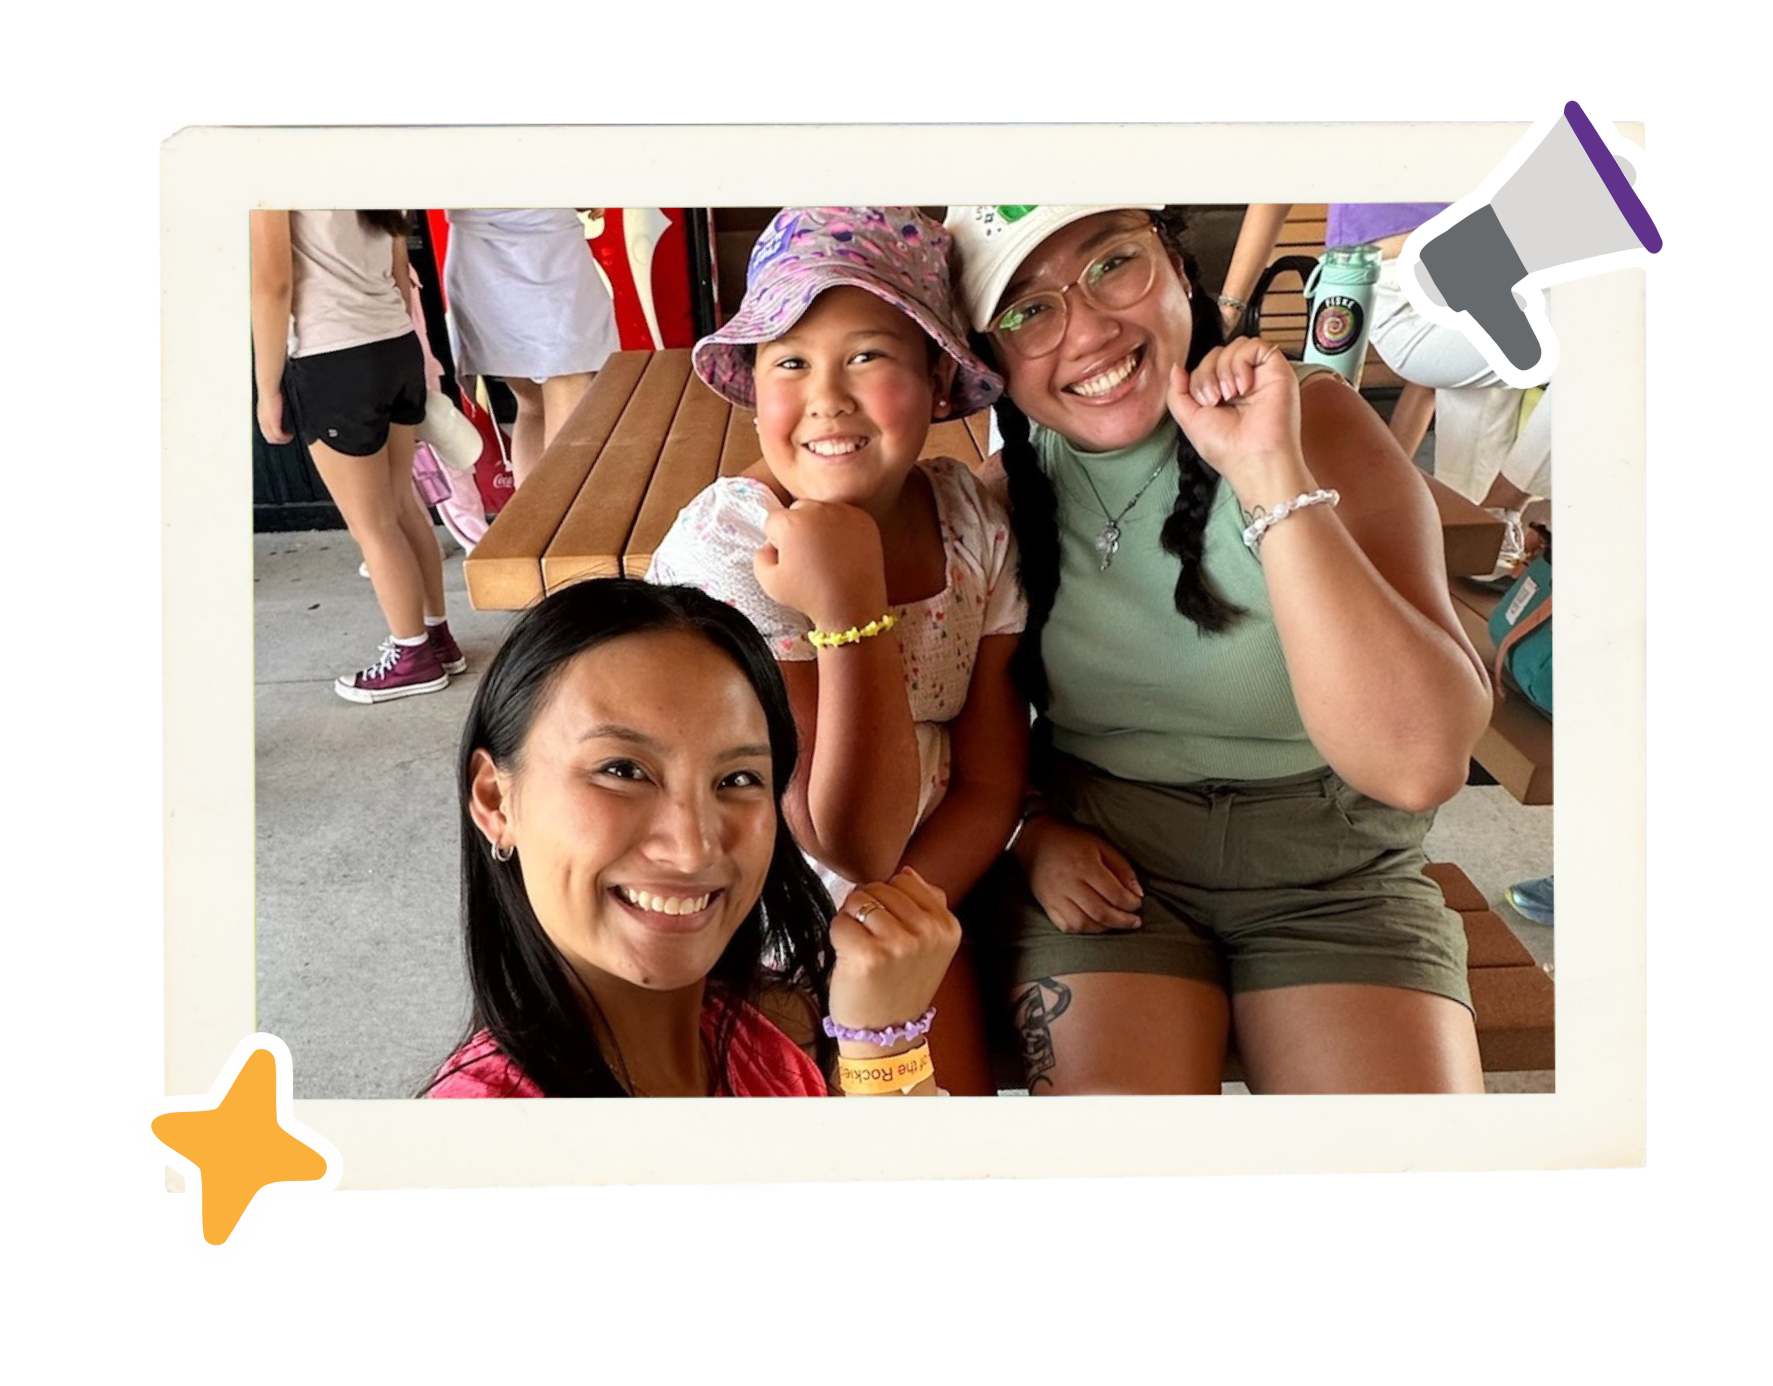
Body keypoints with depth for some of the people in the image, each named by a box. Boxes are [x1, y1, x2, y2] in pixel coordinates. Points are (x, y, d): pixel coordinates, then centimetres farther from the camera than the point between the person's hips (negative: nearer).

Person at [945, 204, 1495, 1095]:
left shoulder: (1315, 422, -13)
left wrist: (1271, 477, -32)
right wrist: (1031, 830, -8)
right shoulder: (1006, 488, -4)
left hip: (1333, 873, 0)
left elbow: (1420, 765, -27)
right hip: (1101, 863, 1)